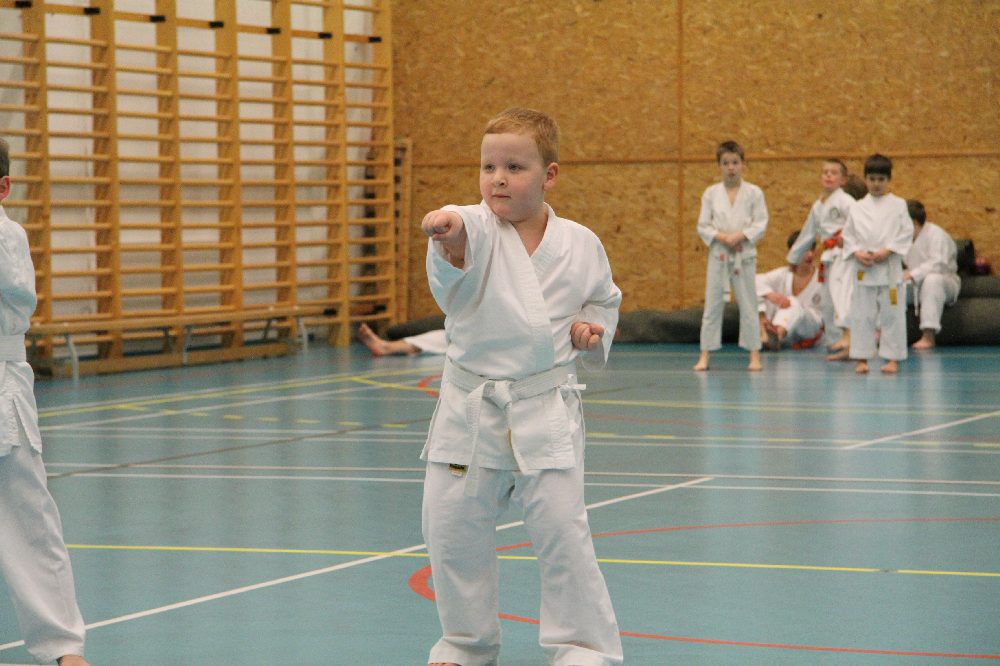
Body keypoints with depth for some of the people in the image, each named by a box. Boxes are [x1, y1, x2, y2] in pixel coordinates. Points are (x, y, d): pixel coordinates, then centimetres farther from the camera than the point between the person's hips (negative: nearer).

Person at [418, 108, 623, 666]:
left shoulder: (580, 245, 0)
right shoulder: (476, 230, -7)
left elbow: (604, 298, 20)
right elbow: (462, 242, -33)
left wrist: (592, 329, -2)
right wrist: (448, 233, -57)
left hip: (546, 409, -1)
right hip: (471, 407, 1)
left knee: (562, 528, -7)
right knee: (454, 528, 7)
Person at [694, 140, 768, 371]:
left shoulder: (754, 192, 0)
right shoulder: (711, 193, 3)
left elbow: (760, 224, -3)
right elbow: (703, 226, 3)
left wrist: (740, 236, -17)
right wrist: (721, 237, -14)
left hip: (744, 253, -1)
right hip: (718, 254, 1)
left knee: (748, 304, 2)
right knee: (713, 305, 3)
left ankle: (754, 355, 9)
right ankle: (705, 356, 7)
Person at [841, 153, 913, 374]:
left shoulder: (898, 205, 2)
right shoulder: (857, 208, 8)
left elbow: (906, 234, -2)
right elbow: (848, 235, 9)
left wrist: (887, 251, -13)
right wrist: (857, 253, -8)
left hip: (889, 267, -2)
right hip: (863, 268, 2)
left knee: (892, 313, -1)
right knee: (862, 314, 3)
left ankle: (892, 358, 5)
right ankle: (861, 358, 8)